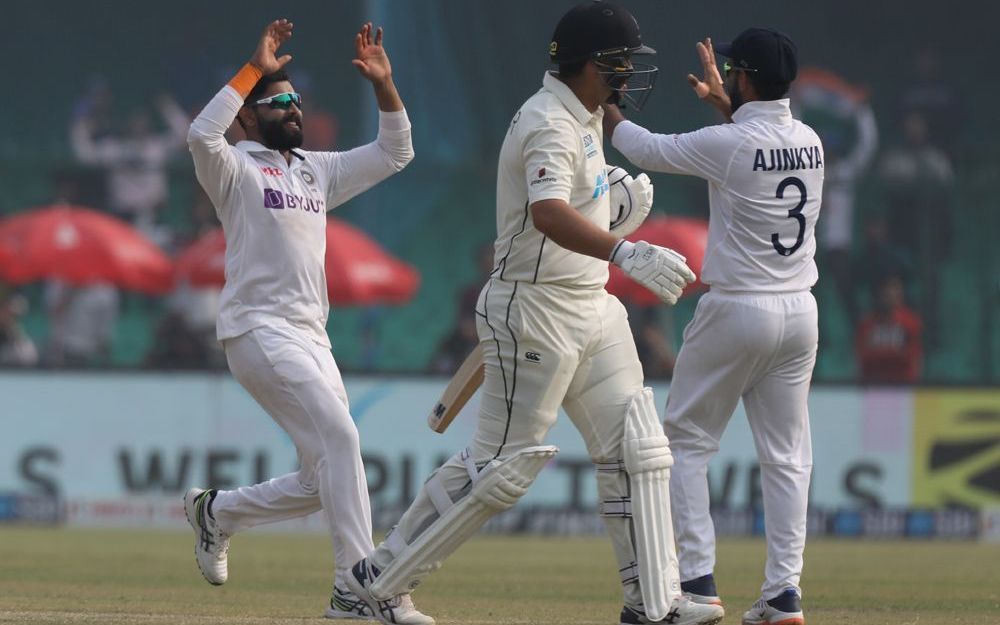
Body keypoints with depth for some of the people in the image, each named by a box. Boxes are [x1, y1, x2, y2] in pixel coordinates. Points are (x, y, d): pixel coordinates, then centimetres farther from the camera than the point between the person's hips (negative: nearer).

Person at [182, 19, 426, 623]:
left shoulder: (319, 170, 21)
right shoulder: (236, 169, -1)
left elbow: (394, 153, 21)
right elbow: (203, 134, -23)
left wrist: (384, 84, 9)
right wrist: (256, 69, -21)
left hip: (312, 339, 8)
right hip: (261, 331, -8)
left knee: (321, 481, 5)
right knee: (339, 438, -20)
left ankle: (216, 511, 28)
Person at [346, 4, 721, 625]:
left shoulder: (585, 117, 11)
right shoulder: (550, 124, -20)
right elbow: (548, 212, -40)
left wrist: (619, 193, 15)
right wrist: (625, 252, -52)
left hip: (593, 307, 10)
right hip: (537, 311, -10)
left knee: (637, 447, 5)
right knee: (502, 463, -4)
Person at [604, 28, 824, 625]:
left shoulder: (728, 144, -16)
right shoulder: (810, 142, 4)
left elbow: (646, 149, -1)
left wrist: (601, 106, 15)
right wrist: (724, 104, 37)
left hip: (736, 311, -6)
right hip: (799, 313, 6)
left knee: (687, 441, 7)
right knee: (786, 455, 8)